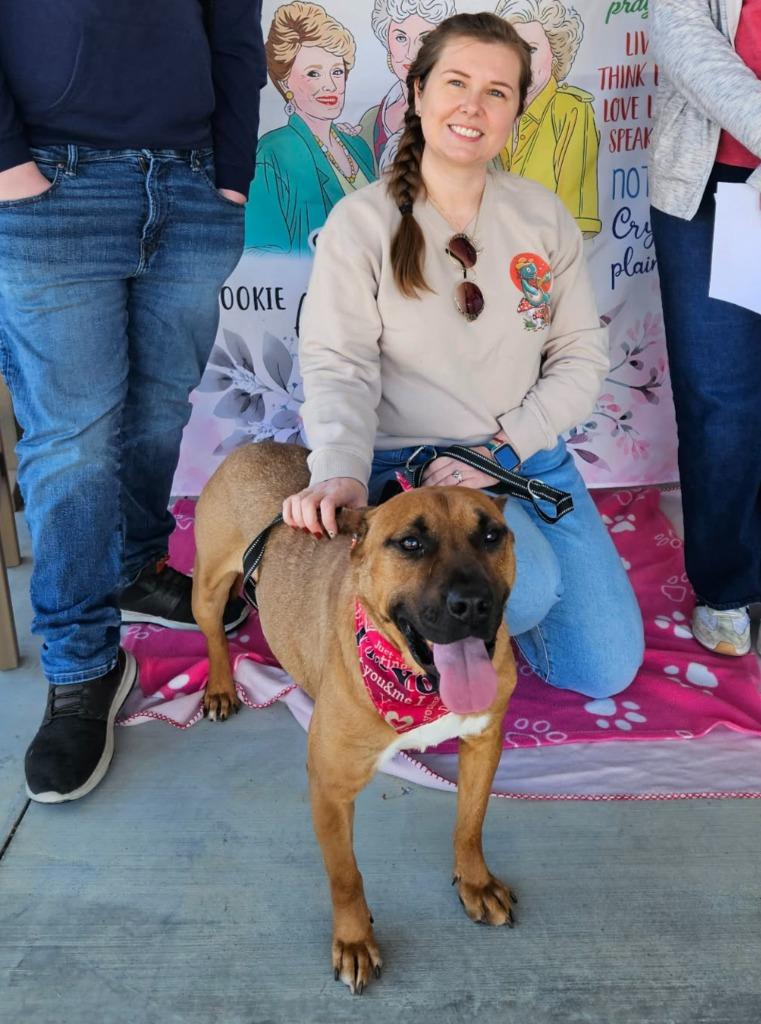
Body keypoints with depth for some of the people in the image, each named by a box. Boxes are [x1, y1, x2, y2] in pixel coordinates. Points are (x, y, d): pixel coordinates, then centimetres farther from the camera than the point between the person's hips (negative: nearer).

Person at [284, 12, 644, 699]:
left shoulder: (544, 216, 5)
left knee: (607, 669, 0)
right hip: (410, 463, -4)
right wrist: (340, 472, -34)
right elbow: (338, 366, -14)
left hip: (531, 459, 5)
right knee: (529, 587, -32)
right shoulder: (361, 222, -6)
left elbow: (582, 354, 3)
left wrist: (505, 446, -11)